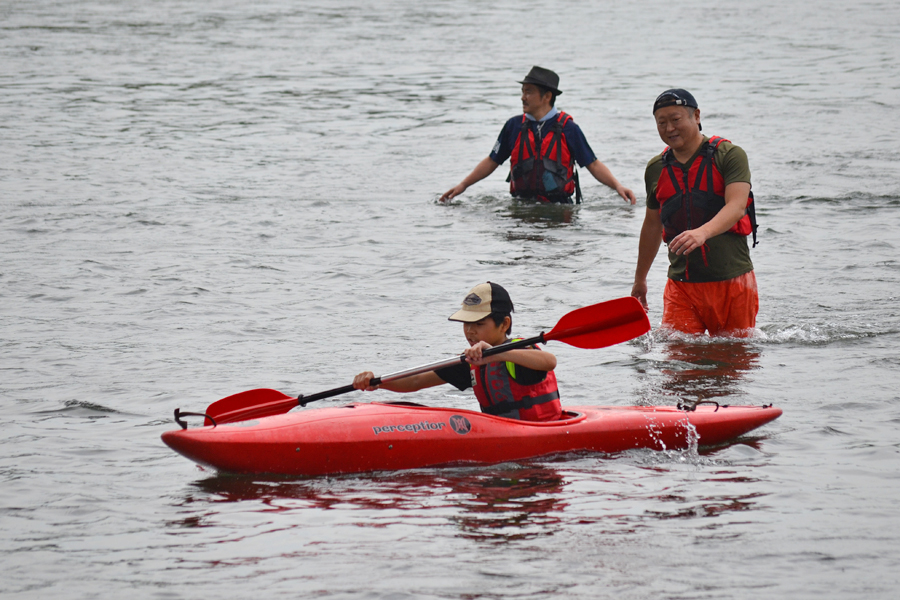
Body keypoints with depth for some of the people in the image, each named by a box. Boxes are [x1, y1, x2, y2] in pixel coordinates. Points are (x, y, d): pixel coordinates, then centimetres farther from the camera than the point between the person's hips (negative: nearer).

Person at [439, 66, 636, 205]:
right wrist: (463, 185, 15)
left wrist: (617, 185, -8)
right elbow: (492, 161, 19)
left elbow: (593, 165, 5)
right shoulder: (514, 126, 10)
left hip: (559, 207, -2)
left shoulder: (568, 129, 3)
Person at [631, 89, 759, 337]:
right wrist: (639, 280, 30)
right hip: (681, 286, 3)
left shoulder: (729, 155, -5)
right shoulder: (656, 169, 11)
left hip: (732, 281, -3)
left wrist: (703, 232, -39)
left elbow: (736, 207, -20)